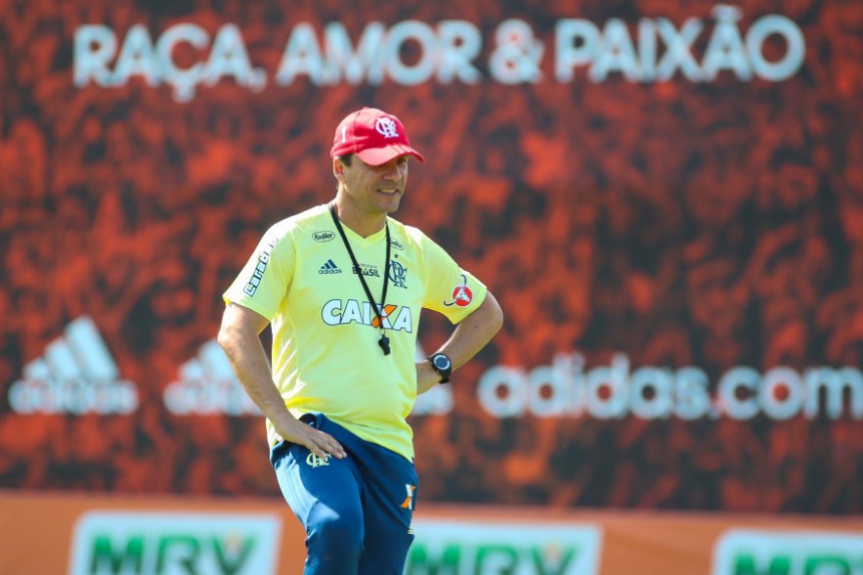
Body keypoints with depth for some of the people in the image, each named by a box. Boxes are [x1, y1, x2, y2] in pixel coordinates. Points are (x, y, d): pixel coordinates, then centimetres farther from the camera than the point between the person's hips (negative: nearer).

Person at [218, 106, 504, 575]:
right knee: (337, 528, -34)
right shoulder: (293, 240, 0)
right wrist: (284, 420, -17)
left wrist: (436, 369, 14)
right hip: (313, 433, -5)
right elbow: (235, 333, -8)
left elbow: (486, 312, 31)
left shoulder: (416, 251, 15)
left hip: (391, 443, 5)